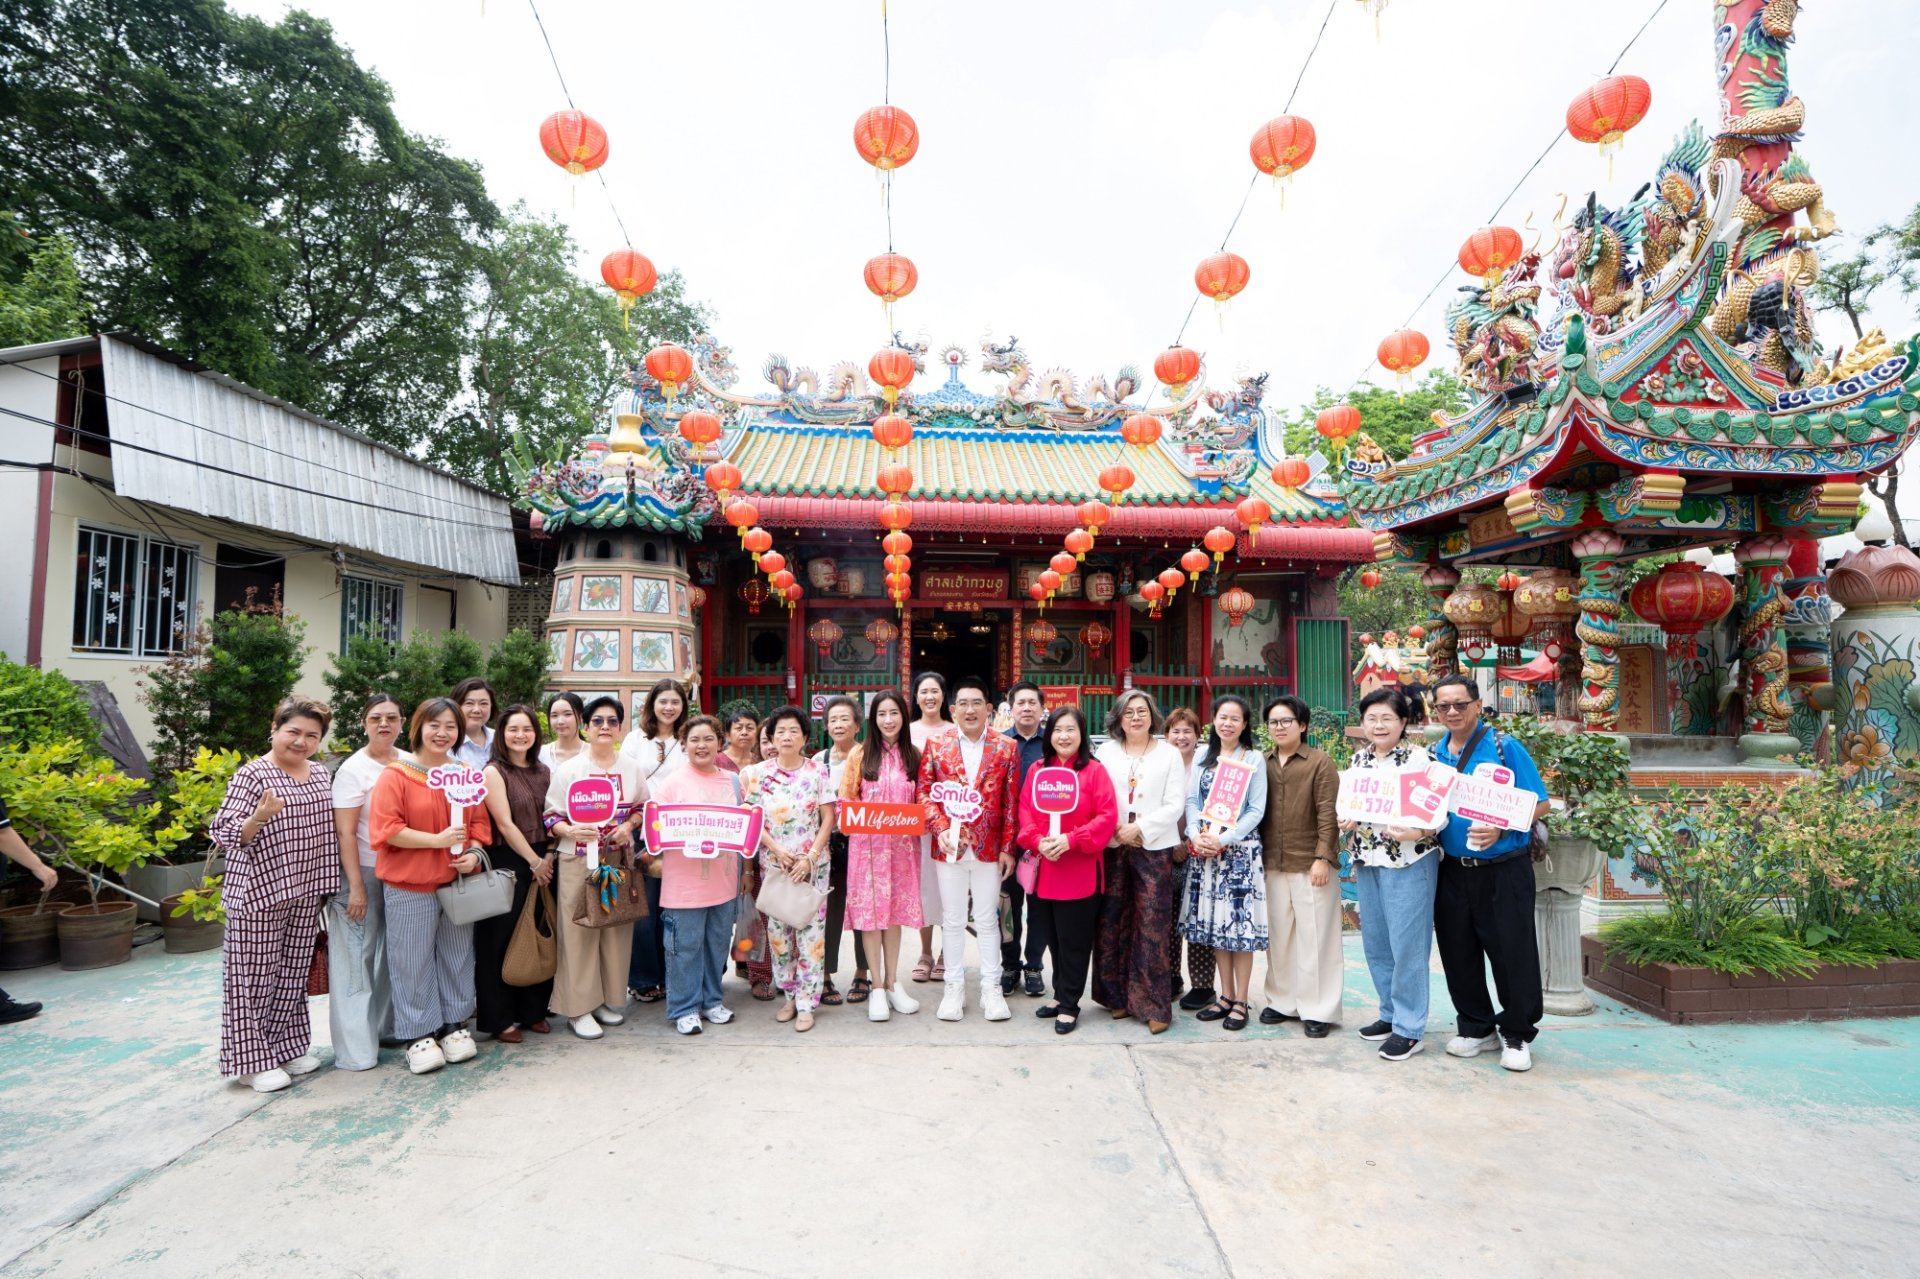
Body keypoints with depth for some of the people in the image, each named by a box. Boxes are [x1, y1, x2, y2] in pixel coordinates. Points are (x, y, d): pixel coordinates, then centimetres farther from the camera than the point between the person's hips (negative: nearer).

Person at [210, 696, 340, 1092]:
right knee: (254, 974, 2)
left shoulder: (320, 775, 9)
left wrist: (325, 883, 15)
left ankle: (288, 1045, 27)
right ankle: (254, 1058, 13)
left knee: (294, 971, 14)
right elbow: (225, 835, -13)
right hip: (259, 891, -6)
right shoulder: (251, 775, -11)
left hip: (306, 893, 6)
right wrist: (260, 816, -31)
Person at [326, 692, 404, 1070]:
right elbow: (345, 833, -11)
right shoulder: (353, 770, -8)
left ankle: (388, 1025, 26)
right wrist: (356, 887, -14)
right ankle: (355, 1046, 9)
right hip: (364, 873, -4)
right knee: (359, 957, 1)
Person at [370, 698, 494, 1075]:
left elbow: (480, 822, 11)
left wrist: (473, 853, -7)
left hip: (458, 882, 4)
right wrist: (437, 839, -20)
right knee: (413, 963, 5)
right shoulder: (395, 774, -7)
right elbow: (385, 828, -13)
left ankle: (454, 1026, 27)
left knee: (456, 956, 13)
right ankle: (419, 1036, 18)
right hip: (409, 887, -4)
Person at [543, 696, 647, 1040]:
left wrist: (629, 825, -5)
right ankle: (579, 1008, 9)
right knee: (579, 932, -2)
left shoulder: (631, 769, 7)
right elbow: (551, 816, -3)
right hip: (578, 861, -3)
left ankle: (609, 999, 22)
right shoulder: (567, 769, -3)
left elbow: (643, 807, 15)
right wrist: (571, 831, -22)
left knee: (617, 929, 7)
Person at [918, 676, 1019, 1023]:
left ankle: (991, 988, 21)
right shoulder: (936, 745, 0)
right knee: (952, 920, 10)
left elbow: (1012, 802, 0)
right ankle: (954, 988, 22)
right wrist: (940, 828, -14)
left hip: (989, 848, 0)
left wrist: (1008, 848, -4)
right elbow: (923, 792, -1)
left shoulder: (1006, 748, 0)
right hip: (949, 847, 1)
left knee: (988, 920, 9)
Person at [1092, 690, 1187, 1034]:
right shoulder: (1105, 752, 10)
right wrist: (1113, 831, -10)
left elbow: (1175, 804, 0)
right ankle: (1118, 996, 18)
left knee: (1152, 927, -3)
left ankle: (1154, 1005, 5)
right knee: (1112, 922, 4)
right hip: (1112, 848, 2)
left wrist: (1140, 828, -10)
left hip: (1154, 848, -2)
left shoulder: (1169, 754, 6)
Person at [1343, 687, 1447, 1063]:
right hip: (1367, 862, 7)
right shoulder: (1358, 759, 10)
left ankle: (1409, 1028, 10)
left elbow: (1439, 811, -12)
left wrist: (1416, 832, -28)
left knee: (1407, 944, -2)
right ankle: (1391, 1013, 29)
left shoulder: (1419, 758, -9)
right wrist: (1347, 823, -1)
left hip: (1408, 861, -6)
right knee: (1375, 942, 13)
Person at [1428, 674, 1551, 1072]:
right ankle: (1476, 1029, 28)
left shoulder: (1504, 747, -8)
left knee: (1513, 953, 3)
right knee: (1458, 953, 11)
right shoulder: (1434, 754, 7)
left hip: (1503, 869, -5)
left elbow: (1539, 804, -10)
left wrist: (1499, 829, -24)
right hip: (1452, 870, 5)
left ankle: (1517, 1035, 22)